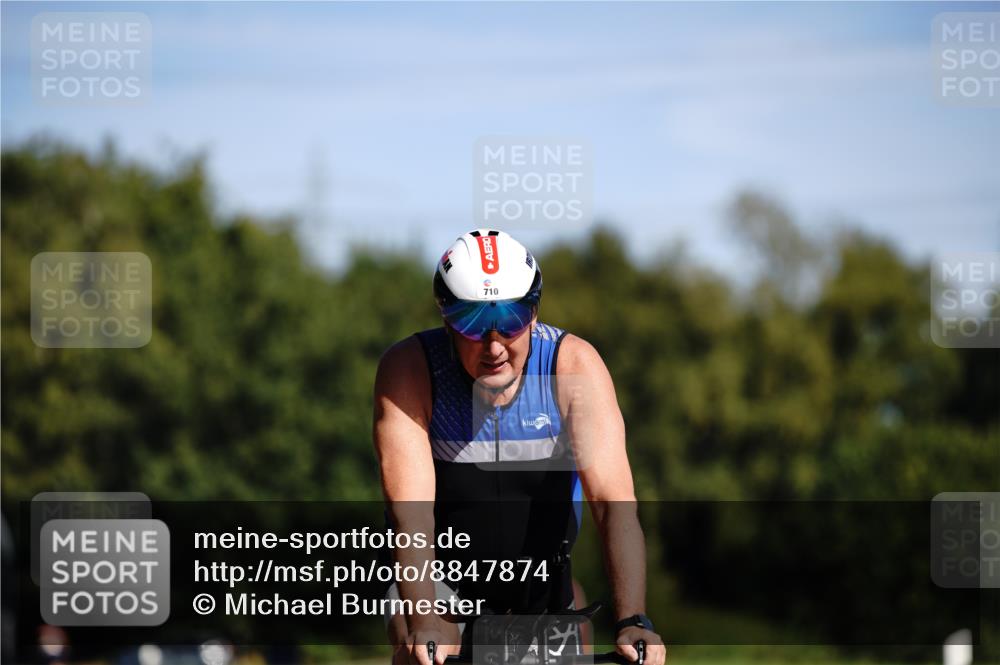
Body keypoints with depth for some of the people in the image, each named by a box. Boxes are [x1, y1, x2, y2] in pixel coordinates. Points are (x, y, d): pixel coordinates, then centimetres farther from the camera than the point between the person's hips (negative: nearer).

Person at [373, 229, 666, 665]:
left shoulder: (573, 365, -21)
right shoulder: (409, 368, -23)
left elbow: (614, 502, -29)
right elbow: (410, 510, -32)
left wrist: (632, 623, -42)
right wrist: (423, 622, -47)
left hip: (542, 581, 2)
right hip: (445, 580, -2)